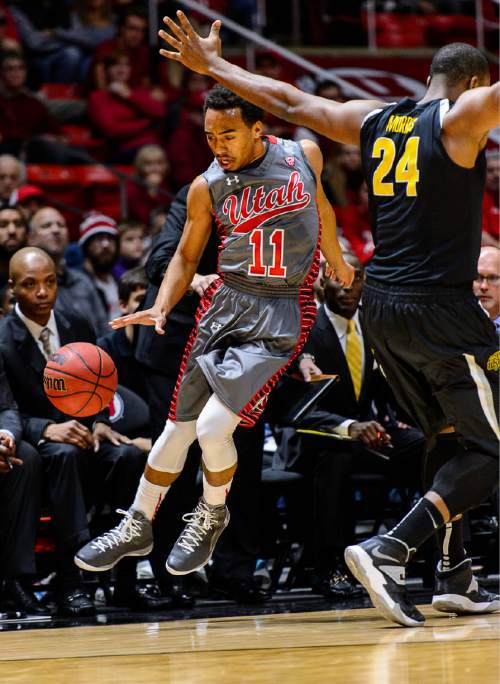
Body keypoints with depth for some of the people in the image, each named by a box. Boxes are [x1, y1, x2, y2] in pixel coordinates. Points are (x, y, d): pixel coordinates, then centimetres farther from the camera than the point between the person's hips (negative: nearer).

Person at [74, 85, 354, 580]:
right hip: (226, 303, 2)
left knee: (213, 428, -14)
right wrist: (161, 307, -11)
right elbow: (186, 257, 6)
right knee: (178, 425, 6)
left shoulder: (304, 156, -4)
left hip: (282, 315, -2)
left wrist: (337, 261, 31)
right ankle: (137, 526, 25)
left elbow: (320, 206, 17)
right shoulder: (208, 187, -4)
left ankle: (211, 516, 13)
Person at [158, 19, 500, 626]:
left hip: (380, 304, 7)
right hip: (441, 308, -7)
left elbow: (288, 103, 19)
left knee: (447, 437, 22)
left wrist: (212, 65, 31)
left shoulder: (372, 119, 11)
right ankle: (388, 552, -19)